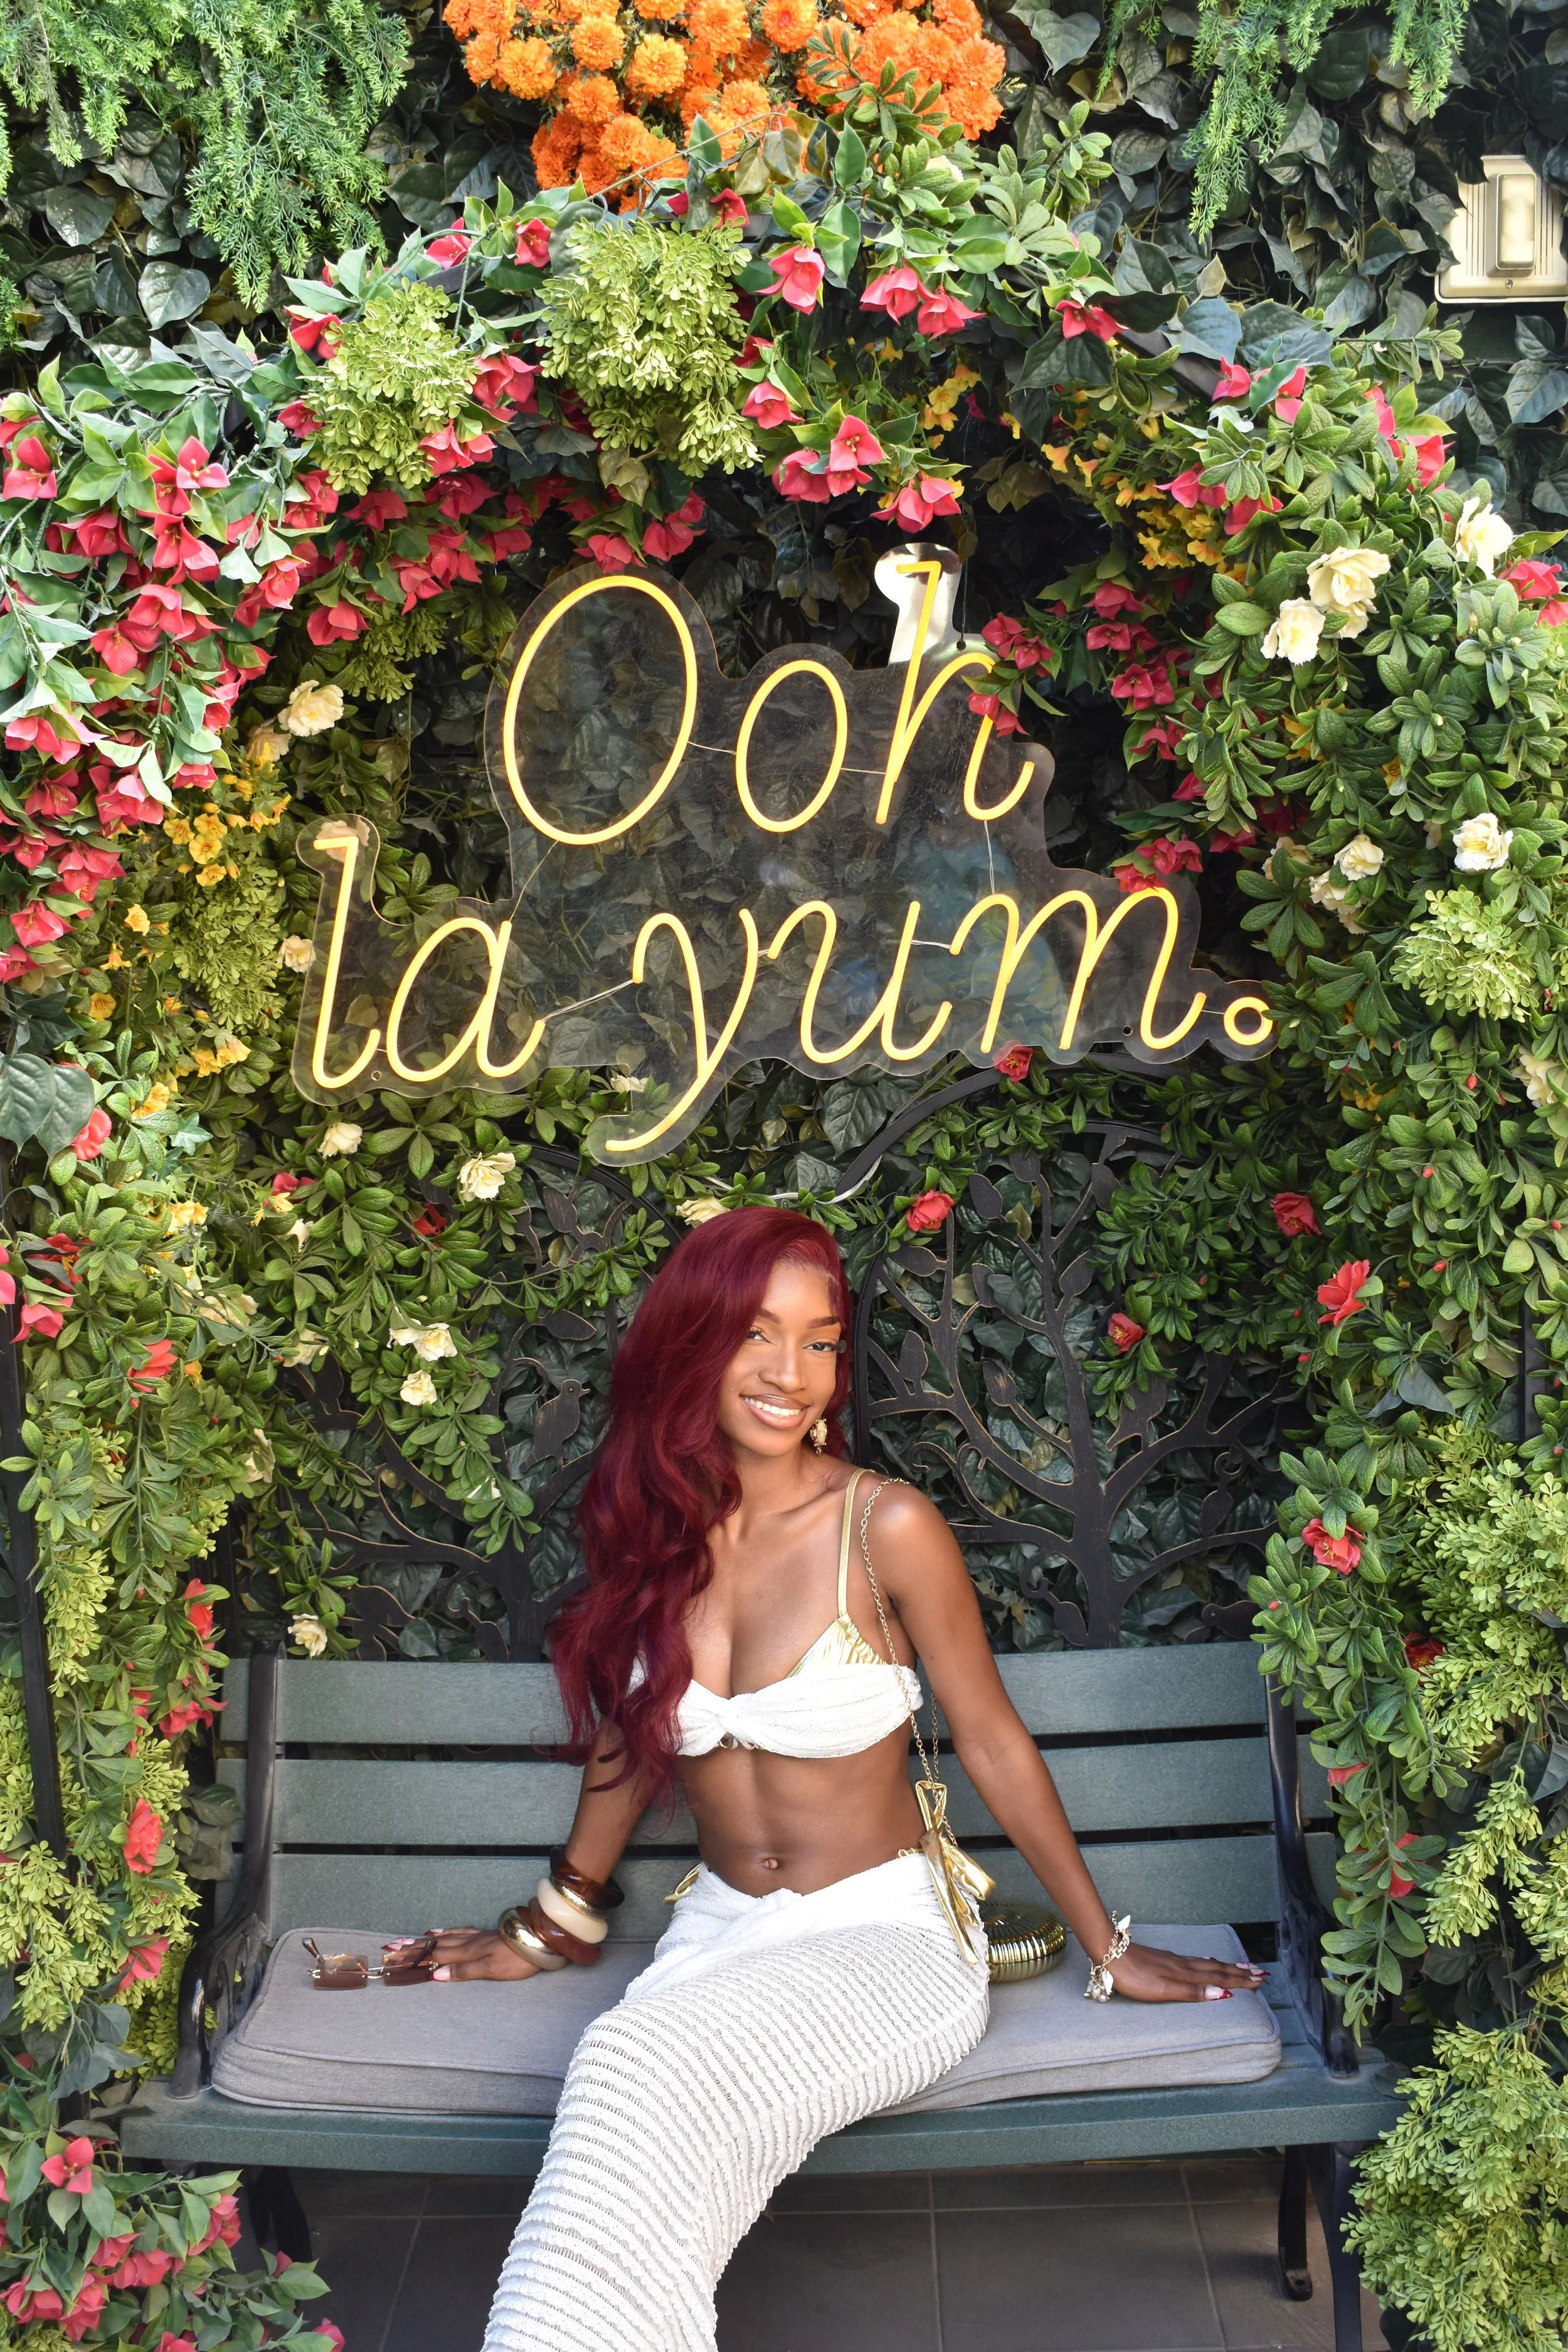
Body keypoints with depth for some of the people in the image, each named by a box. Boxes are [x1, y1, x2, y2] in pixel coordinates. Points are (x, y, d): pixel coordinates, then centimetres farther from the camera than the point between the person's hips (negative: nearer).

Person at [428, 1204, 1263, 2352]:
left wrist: (1109, 1950, 4)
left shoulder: (886, 1527, -11)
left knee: (643, 2073, -33)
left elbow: (994, 1741, -2)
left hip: (886, 1935, -4)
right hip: (719, 1933, 4)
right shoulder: (653, 1529, 2)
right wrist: (557, 1927, 28)